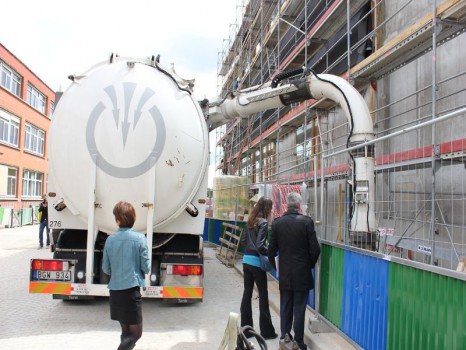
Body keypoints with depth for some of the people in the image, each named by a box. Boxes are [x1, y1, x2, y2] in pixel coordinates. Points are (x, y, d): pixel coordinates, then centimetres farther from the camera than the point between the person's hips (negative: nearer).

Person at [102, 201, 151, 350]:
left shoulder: (110, 240, 0)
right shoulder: (139, 238, -9)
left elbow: (106, 269, 7)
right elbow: (145, 267, -6)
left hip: (114, 289, 5)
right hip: (131, 288, -5)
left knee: (125, 331, 18)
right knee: (136, 333, 1)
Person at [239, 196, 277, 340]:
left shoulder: (250, 221, 9)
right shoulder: (263, 223, -14)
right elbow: (260, 246, -20)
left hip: (247, 259, 7)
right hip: (256, 261, -7)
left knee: (247, 293, 11)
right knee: (263, 295, 2)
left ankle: (245, 329, 17)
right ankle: (266, 331, 9)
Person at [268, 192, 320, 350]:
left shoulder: (277, 223, -4)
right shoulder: (307, 222, -11)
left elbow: (272, 250, 0)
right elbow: (315, 249, -10)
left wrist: (275, 266, 18)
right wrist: (310, 264, 9)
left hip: (284, 273, 2)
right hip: (302, 272, -2)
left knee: (285, 305, 17)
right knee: (299, 307, 6)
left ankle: (285, 334, 23)